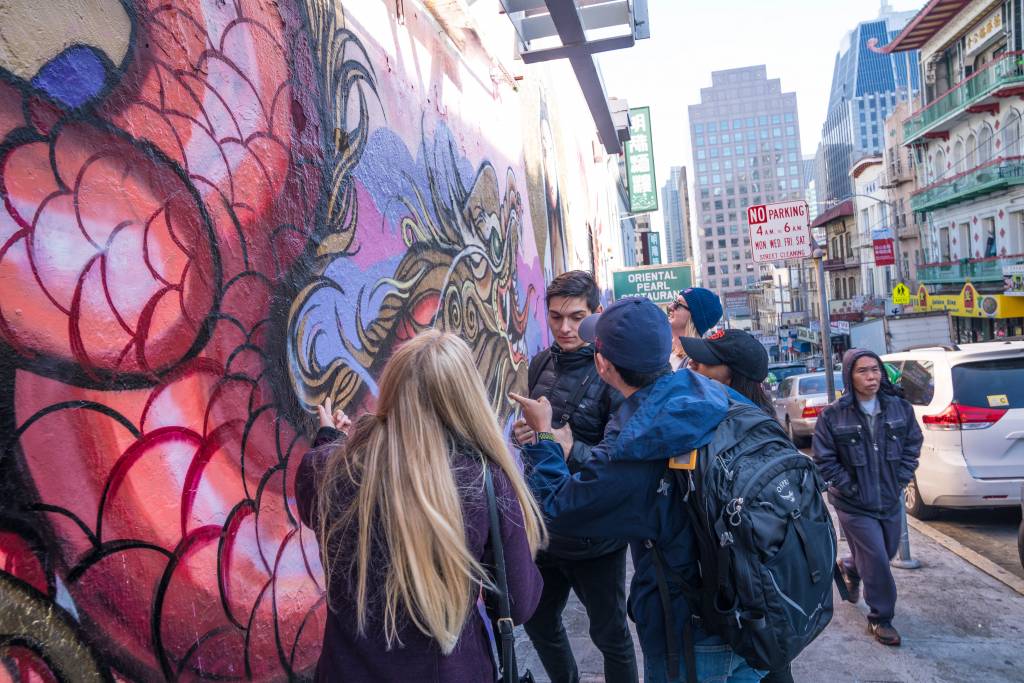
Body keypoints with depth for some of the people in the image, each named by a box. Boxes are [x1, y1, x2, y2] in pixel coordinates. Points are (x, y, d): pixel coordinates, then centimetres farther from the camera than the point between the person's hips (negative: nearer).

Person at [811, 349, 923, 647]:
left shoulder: (900, 408, -4)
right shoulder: (832, 416, -15)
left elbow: (913, 445, 7)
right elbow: (823, 460, -10)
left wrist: (900, 481, 0)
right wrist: (851, 488, -11)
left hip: (890, 500, 5)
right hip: (854, 505, -5)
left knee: (888, 551, 19)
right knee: (877, 561, -1)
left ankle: (849, 568, 51)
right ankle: (880, 618, 21)